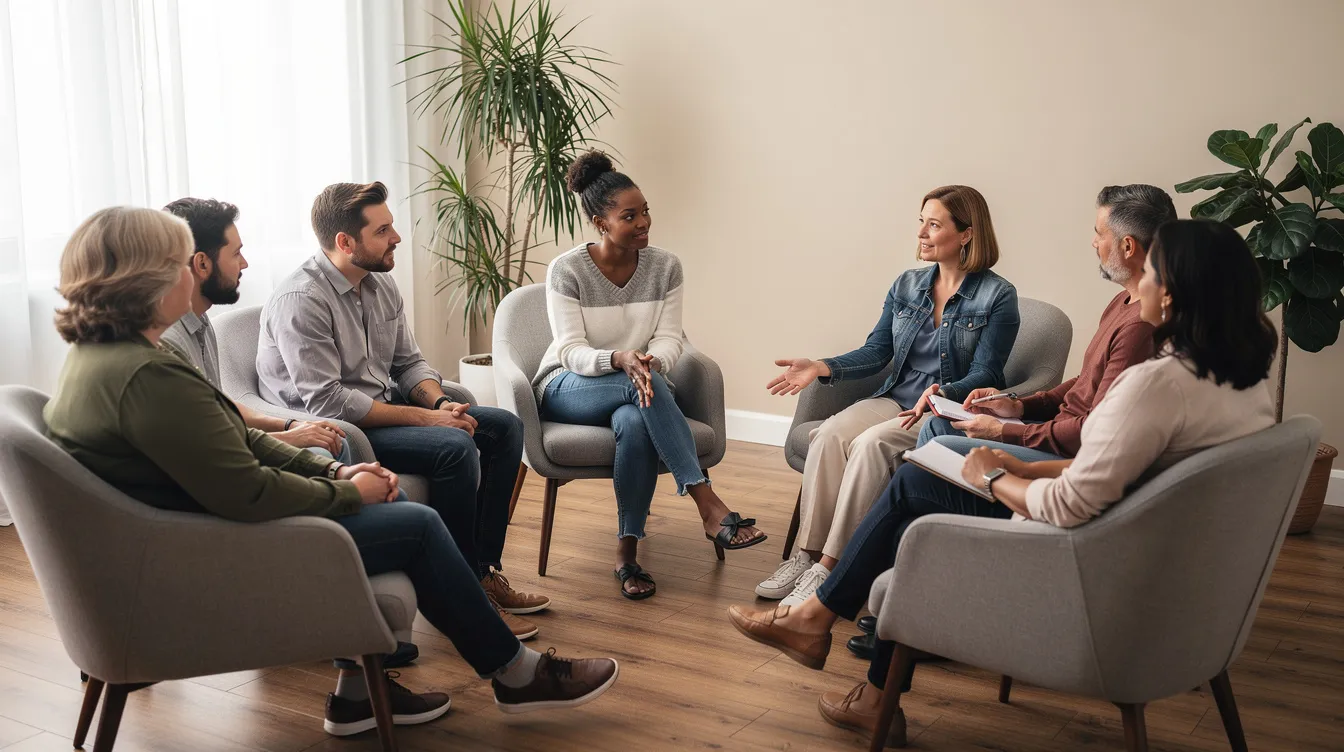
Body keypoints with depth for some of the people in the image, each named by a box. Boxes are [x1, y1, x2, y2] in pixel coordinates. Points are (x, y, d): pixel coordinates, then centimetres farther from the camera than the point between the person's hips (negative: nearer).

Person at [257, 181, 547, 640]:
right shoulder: (300, 300, -20)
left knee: (505, 427, 0)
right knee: (455, 446, -29)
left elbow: (409, 362, 14)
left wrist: (441, 402, -9)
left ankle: (485, 570, 3)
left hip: (385, 409, 9)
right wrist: (426, 417, -24)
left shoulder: (381, 284, 7)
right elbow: (327, 402, -26)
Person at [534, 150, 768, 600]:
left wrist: (650, 362, -31)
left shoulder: (665, 267, -1)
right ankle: (708, 505, -38)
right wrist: (620, 360, -37)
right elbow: (572, 352, -16)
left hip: (636, 390, 2)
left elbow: (670, 340, -7)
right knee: (644, 386, -37)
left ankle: (627, 552, -27)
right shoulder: (566, 270, -10)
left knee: (635, 421, -38)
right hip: (568, 390, -2)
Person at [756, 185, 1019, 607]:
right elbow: (876, 352, 9)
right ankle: (807, 554, -24)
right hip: (895, 399, 5)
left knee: (872, 443, -32)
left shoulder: (998, 296, -3)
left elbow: (984, 374, -8)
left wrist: (940, 394, -28)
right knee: (828, 434, -25)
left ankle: (829, 568, -30)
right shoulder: (906, 286, 13)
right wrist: (822, 367, -7)